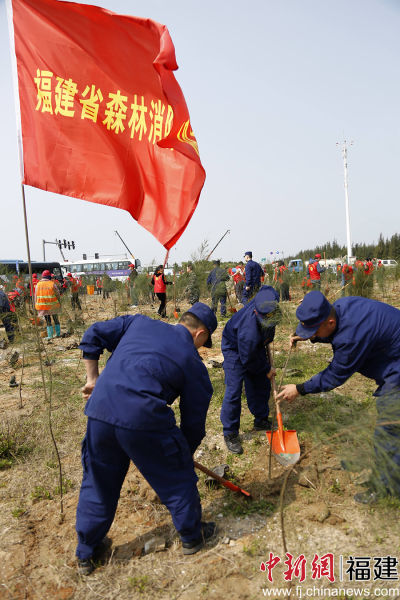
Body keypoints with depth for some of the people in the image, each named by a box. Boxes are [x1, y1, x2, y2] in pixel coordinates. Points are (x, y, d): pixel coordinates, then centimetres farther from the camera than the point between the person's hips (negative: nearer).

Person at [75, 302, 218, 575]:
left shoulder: (139, 323, 17)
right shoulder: (194, 364, 9)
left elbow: (93, 336, 15)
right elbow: (194, 424, 13)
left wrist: (93, 378, 21)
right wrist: (184, 455, 29)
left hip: (99, 410, 5)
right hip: (145, 420, -4)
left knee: (98, 483, 25)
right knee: (177, 478, 22)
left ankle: (85, 555, 44)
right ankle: (192, 536, 43)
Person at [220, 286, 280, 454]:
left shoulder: (268, 301, -30)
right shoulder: (249, 332, -45)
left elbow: (266, 288, -2)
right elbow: (248, 361, -27)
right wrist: (267, 369, -8)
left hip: (256, 345, 7)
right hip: (235, 348, -7)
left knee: (261, 384, 13)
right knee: (234, 391, -11)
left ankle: (261, 420, 33)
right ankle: (230, 434, 6)